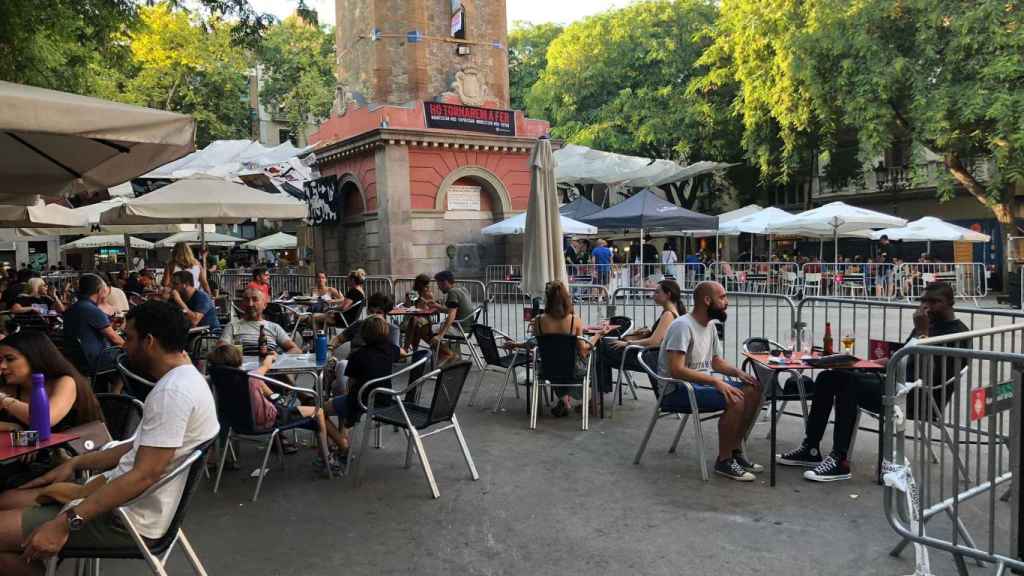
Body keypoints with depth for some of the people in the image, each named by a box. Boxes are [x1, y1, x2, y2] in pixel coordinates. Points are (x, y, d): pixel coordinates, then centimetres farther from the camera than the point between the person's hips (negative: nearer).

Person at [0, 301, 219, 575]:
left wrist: (65, 523, -26)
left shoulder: (173, 392, -24)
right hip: (124, 495, 10)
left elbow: (144, 475, -28)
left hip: (129, 517, -10)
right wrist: (75, 463, 15)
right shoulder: (180, 379, 10)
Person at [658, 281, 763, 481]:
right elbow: (676, 370, -28)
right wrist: (716, 381, -30)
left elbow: (716, 361, 19)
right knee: (735, 400, -27)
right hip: (677, 389, -10)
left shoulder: (710, 325, 10)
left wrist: (738, 372, -2)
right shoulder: (683, 326, -20)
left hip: (703, 381, 10)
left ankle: (736, 451, 7)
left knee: (753, 391, -2)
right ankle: (724, 461, -11)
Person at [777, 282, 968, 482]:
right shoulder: (928, 325, 22)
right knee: (828, 379, -3)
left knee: (848, 384, -29)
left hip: (921, 398, -10)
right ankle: (810, 449, -3)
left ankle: (839, 461, -27)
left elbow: (932, 373, -22)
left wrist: (922, 332, -17)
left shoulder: (957, 332, -8)